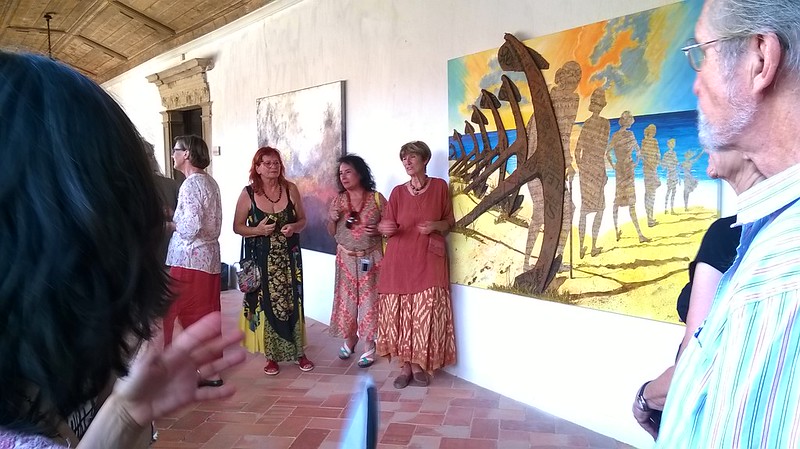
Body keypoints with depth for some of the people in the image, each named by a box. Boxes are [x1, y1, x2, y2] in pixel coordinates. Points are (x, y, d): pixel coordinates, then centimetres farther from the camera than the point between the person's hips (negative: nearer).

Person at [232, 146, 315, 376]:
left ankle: (299, 352, 21)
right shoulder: (248, 194, -5)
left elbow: (302, 219, 8)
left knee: (292, 303, 5)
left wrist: (294, 227, -13)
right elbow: (237, 226, 1)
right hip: (261, 259, -1)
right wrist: (258, 230, -17)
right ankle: (271, 355, 20)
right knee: (266, 304, 3)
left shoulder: (290, 189, 0)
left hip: (289, 256, 1)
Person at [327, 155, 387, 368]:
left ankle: (369, 346, 15)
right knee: (346, 300, 8)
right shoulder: (337, 200, 2)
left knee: (369, 300, 2)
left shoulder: (376, 198, -6)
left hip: (370, 258, -3)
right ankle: (349, 339, 29)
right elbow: (332, 232, 9)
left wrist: (378, 230, -19)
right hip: (346, 258, 3)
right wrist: (332, 219, -11)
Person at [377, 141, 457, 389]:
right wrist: (385, 227, -17)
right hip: (400, 259, 1)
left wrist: (435, 225, -12)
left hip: (429, 259, -1)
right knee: (400, 312, 2)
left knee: (425, 312, -2)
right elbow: (387, 228, 6)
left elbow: (450, 222, 8)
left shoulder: (440, 186, 2)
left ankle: (418, 364, 15)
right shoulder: (398, 191, 5)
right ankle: (405, 365, 15)